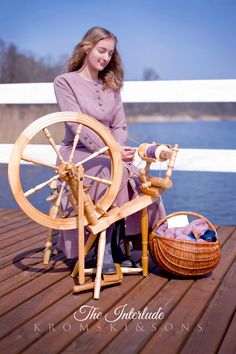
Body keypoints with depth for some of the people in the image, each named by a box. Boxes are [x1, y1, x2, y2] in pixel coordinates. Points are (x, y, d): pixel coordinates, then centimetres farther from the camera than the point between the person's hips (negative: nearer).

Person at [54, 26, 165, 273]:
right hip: (77, 154, -5)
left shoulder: (111, 84, 17)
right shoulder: (65, 82, -1)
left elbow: (119, 125, 12)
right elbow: (78, 127, -12)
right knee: (117, 174, -34)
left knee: (140, 180, -26)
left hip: (108, 154, 5)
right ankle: (105, 248, -25)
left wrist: (119, 148, -12)